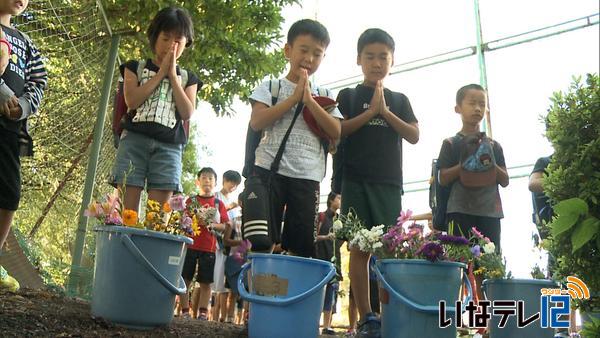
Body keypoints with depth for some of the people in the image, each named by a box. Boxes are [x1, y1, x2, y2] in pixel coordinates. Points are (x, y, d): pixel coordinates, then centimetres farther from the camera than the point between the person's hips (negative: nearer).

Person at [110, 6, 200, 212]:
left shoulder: (187, 78, 18)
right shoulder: (136, 67, 15)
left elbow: (187, 113, 1)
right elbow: (131, 100, -3)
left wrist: (173, 75, 1)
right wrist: (161, 73, 1)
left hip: (169, 146, 1)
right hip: (134, 140, 0)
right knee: (127, 211, -9)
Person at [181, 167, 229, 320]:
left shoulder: (218, 203, 9)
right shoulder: (191, 200, 9)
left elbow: (223, 226, 6)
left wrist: (211, 224, -12)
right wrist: (194, 221, -12)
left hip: (209, 247, 0)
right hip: (190, 244, 0)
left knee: (205, 282, 2)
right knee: (185, 279, 1)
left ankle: (203, 313, 9)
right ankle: (185, 311, 10)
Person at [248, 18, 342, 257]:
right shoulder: (270, 86, 9)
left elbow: (336, 132, 2)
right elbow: (256, 122, -7)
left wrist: (309, 100, -5)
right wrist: (294, 97, -7)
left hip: (307, 176, 3)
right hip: (269, 169, -2)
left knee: (301, 246, 3)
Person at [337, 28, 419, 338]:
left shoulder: (399, 100, 19)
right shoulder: (348, 96, 12)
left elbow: (414, 136, 8)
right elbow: (337, 130, -2)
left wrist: (385, 111, -2)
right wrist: (371, 111, -5)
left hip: (389, 182, 2)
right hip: (355, 180, -2)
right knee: (360, 248, -4)